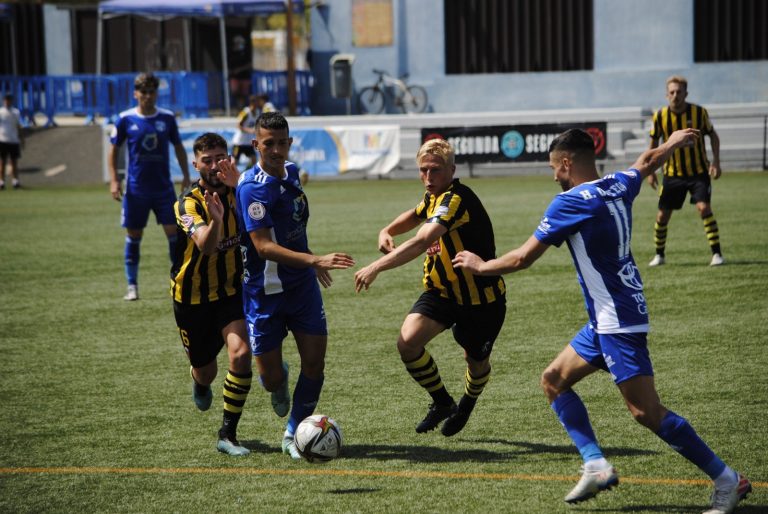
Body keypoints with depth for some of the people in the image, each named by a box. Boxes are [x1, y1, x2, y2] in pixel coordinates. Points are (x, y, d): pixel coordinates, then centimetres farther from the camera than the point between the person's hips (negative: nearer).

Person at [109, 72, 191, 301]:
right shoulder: (125, 119, -3)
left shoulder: (167, 117, 1)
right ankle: (132, 286, 14)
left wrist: (186, 176, 7)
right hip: (135, 189, -1)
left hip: (164, 188, 1)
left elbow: (178, 147, 12)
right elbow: (113, 150, 3)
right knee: (133, 236, 5)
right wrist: (114, 180, -5)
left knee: (174, 232, -3)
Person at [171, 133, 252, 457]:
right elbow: (206, 245, -38)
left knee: (241, 354, -21)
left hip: (230, 290, 2)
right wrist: (215, 220, -57)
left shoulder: (237, 193, -6)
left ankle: (228, 435, -8)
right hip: (192, 296, -2)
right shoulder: (188, 203, -20)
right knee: (205, 371, 11)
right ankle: (200, 382, 53)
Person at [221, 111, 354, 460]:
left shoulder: (291, 172, 4)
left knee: (314, 362, -2)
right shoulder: (252, 187, -20)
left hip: (302, 285, 6)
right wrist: (315, 260, -36)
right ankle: (279, 383, 39)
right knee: (271, 377, 1)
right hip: (264, 291, -6)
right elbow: (264, 246, -27)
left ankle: (293, 433, 16)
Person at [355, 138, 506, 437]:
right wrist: (388, 231, 4)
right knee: (408, 342, -16)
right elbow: (414, 216, 27)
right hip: (441, 291, 6)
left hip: (481, 298, -6)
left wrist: (377, 266, -49)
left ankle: (468, 402, 48)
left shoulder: (457, 199, -27)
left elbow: (423, 241, -41)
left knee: (476, 361, 12)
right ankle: (442, 401, 8)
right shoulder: (434, 198, 1)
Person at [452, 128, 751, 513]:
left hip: (618, 319, -10)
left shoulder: (571, 202, -16)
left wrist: (480, 266, 6)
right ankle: (596, 465, 8)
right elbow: (647, 162, 30)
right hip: (607, 320, 10)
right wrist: (674, 143, 52)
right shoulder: (618, 185, 7)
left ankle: (727, 481, -4)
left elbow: (522, 259, -12)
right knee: (554, 380, 15)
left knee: (646, 412, -10)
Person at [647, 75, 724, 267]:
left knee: (704, 208, -19)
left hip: (699, 172, -2)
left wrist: (715, 161, -8)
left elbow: (713, 135, 3)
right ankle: (659, 255, 24)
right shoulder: (660, 116, -9)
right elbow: (654, 143, 6)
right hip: (672, 173, 2)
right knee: (663, 215, 4)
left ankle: (716, 253, -11)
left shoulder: (699, 112, -11)